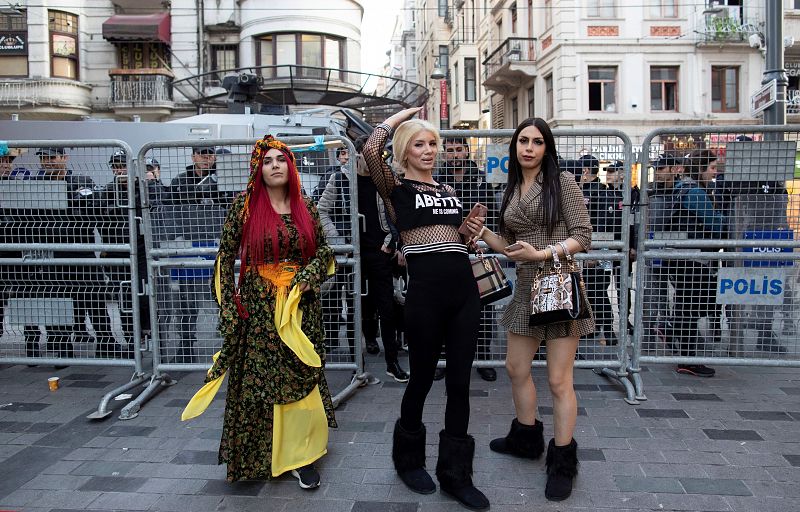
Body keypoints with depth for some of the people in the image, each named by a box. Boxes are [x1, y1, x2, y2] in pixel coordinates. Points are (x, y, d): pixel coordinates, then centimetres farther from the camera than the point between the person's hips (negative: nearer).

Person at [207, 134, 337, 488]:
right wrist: (229, 306, -6)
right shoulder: (244, 205, -1)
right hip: (257, 307, -2)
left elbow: (324, 251, 12)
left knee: (301, 376, 3)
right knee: (257, 377, 5)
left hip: (300, 305, 2)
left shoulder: (306, 208, 5)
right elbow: (226, 255, -1)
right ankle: (257, 455, 25)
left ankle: (298, 454, 16)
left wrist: (308, 276, -7)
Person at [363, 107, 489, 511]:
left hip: (463, 291, 5)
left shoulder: (449, 191, 19)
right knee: (422, 379, 9)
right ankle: (408, 459, 33)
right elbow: (370, 150, -17)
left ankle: (455, 474, 22)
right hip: (425, 292, -5)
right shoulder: (396, 189, 2)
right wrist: (399, 117, -2)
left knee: (459, 383, 8)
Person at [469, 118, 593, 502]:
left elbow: (583, 236, -9)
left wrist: (541, 254, -20)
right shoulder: (512, 191, 13)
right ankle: (526, 438, 38)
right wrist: (482, 232, 0)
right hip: (526, 287, 7)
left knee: (558, 380, -1)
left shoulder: (562, 182, -5)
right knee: (516, 369, 16)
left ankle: (562, 462, 16)